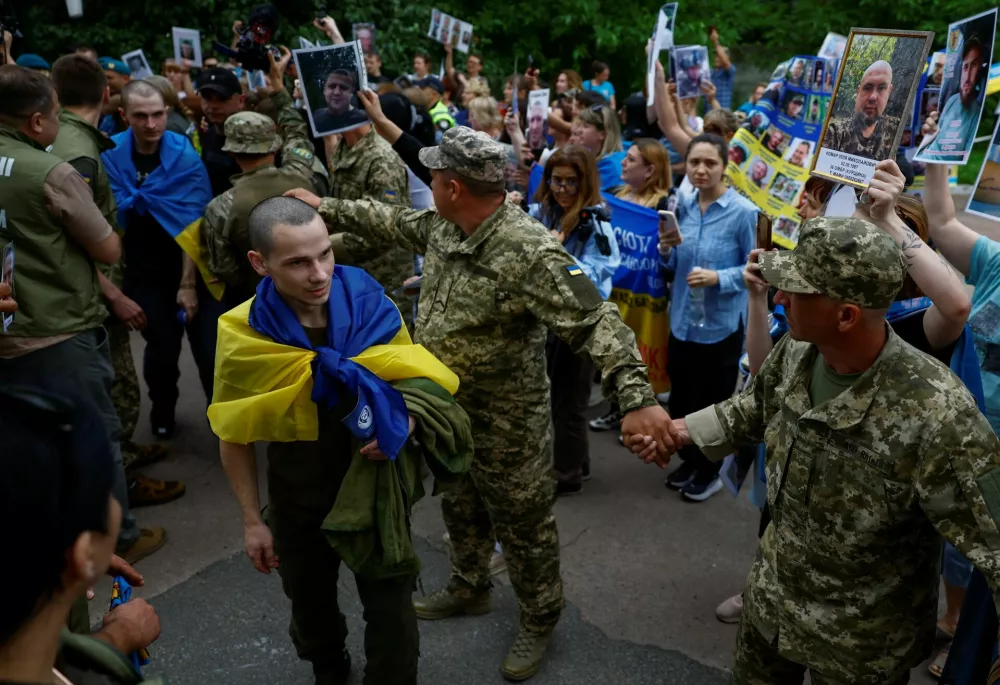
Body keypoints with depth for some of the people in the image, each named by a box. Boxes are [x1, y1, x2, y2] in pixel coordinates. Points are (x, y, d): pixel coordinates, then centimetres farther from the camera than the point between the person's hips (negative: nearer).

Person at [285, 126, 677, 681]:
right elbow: (394, 222, 17)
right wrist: (327, 209, 23)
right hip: (447, 411, 8)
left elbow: (595, 323, -36)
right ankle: (468, 588, 53)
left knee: (523, 526, 13)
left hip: (507, 425, -8)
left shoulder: (529, 254, -31)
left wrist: (637, 398, -47)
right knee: (460, 508, 28)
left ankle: (539, 620, 37)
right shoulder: (443, 227, -4)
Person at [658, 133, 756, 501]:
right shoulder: (683, 204, 2)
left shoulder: (743, 212, -15)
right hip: (682, 320, 6)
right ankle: (690, 460, 39)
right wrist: (666, 250, -11)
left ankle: (711, 471, 30)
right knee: (681, 398, 17)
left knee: (714, 401, 11)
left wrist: (718, 278, -26)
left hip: (721, 324, -5)